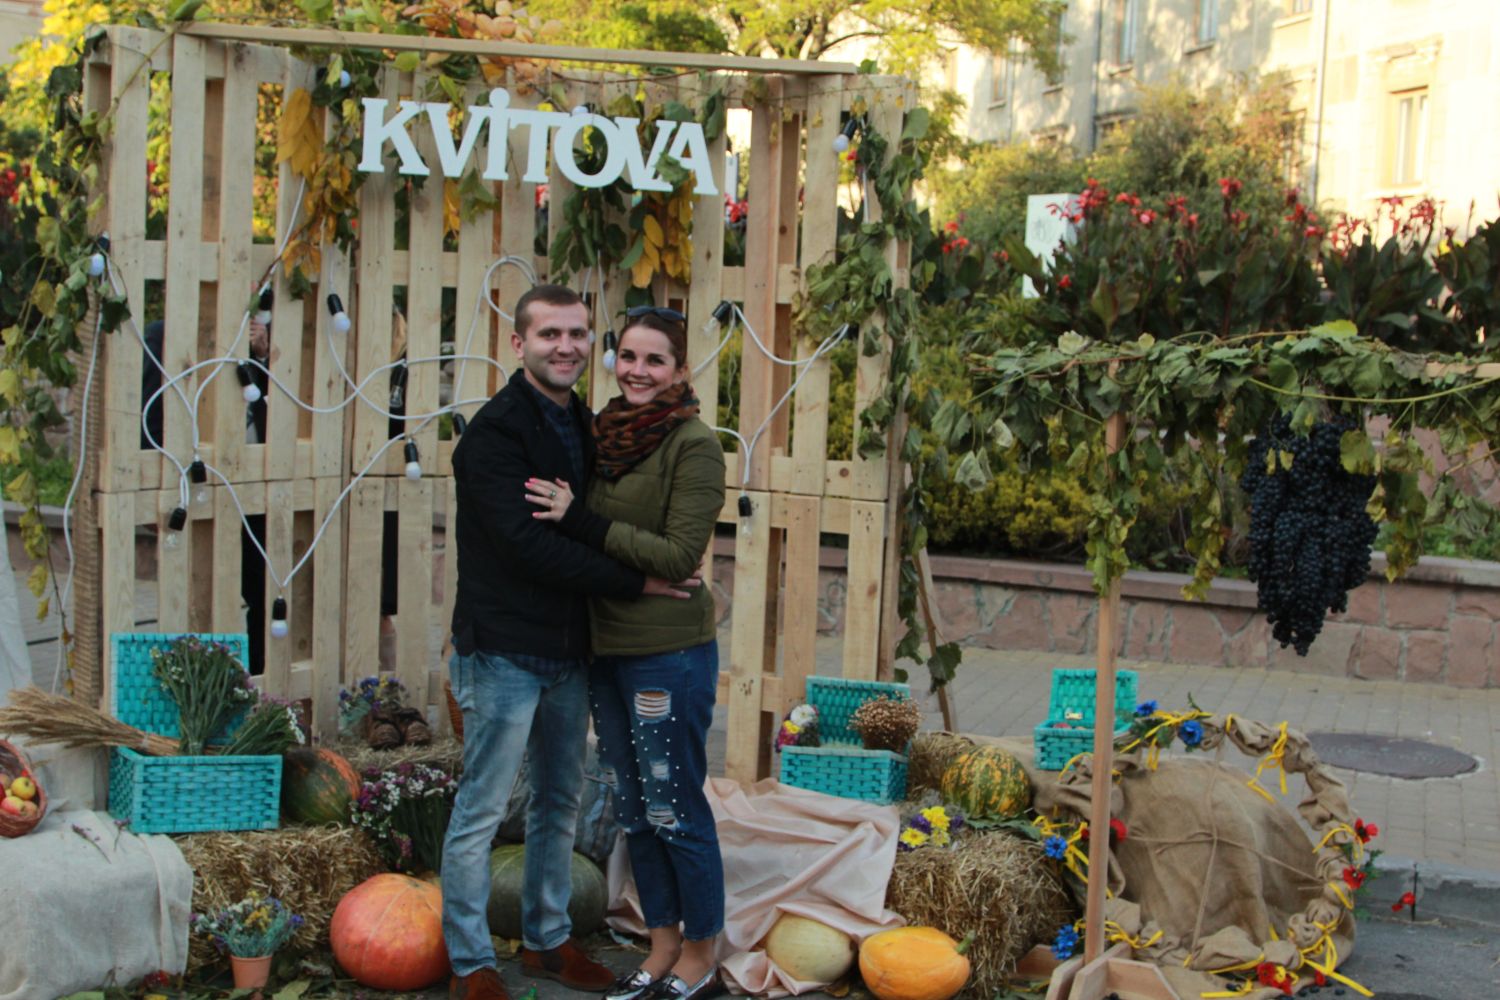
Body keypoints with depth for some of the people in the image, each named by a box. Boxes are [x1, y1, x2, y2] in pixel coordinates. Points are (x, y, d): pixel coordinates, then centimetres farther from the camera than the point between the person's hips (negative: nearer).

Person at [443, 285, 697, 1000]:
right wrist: (634, 583, -20)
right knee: (482, 810, 2)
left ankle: (546, 940, 32)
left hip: (568, 651, 8)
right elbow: (527, 544, -23)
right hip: (505, 651, -8)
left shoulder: (581, 424, 11)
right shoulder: (495, 431, -15)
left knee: (559, 804, 17)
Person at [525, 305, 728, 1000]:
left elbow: (680, 554, -18)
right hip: (605, 648, 7)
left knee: (676, 809, 2)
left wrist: (581, 522, -19)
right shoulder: (603, 433, 8)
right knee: (634, 810, 15)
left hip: (669, 653, -7)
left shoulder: (693, 445, -12)